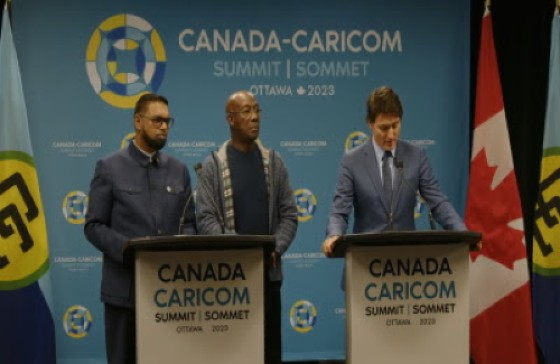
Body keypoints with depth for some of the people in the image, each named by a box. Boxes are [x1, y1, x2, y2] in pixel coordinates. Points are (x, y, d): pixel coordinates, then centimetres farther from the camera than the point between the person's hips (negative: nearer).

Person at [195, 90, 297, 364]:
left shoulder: (273, 161, 8)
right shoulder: (213, 165, -1)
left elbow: (289, 215, 7)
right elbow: (206, 219, -7)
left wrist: (274, 250, -9)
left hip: (269, 270, 3)